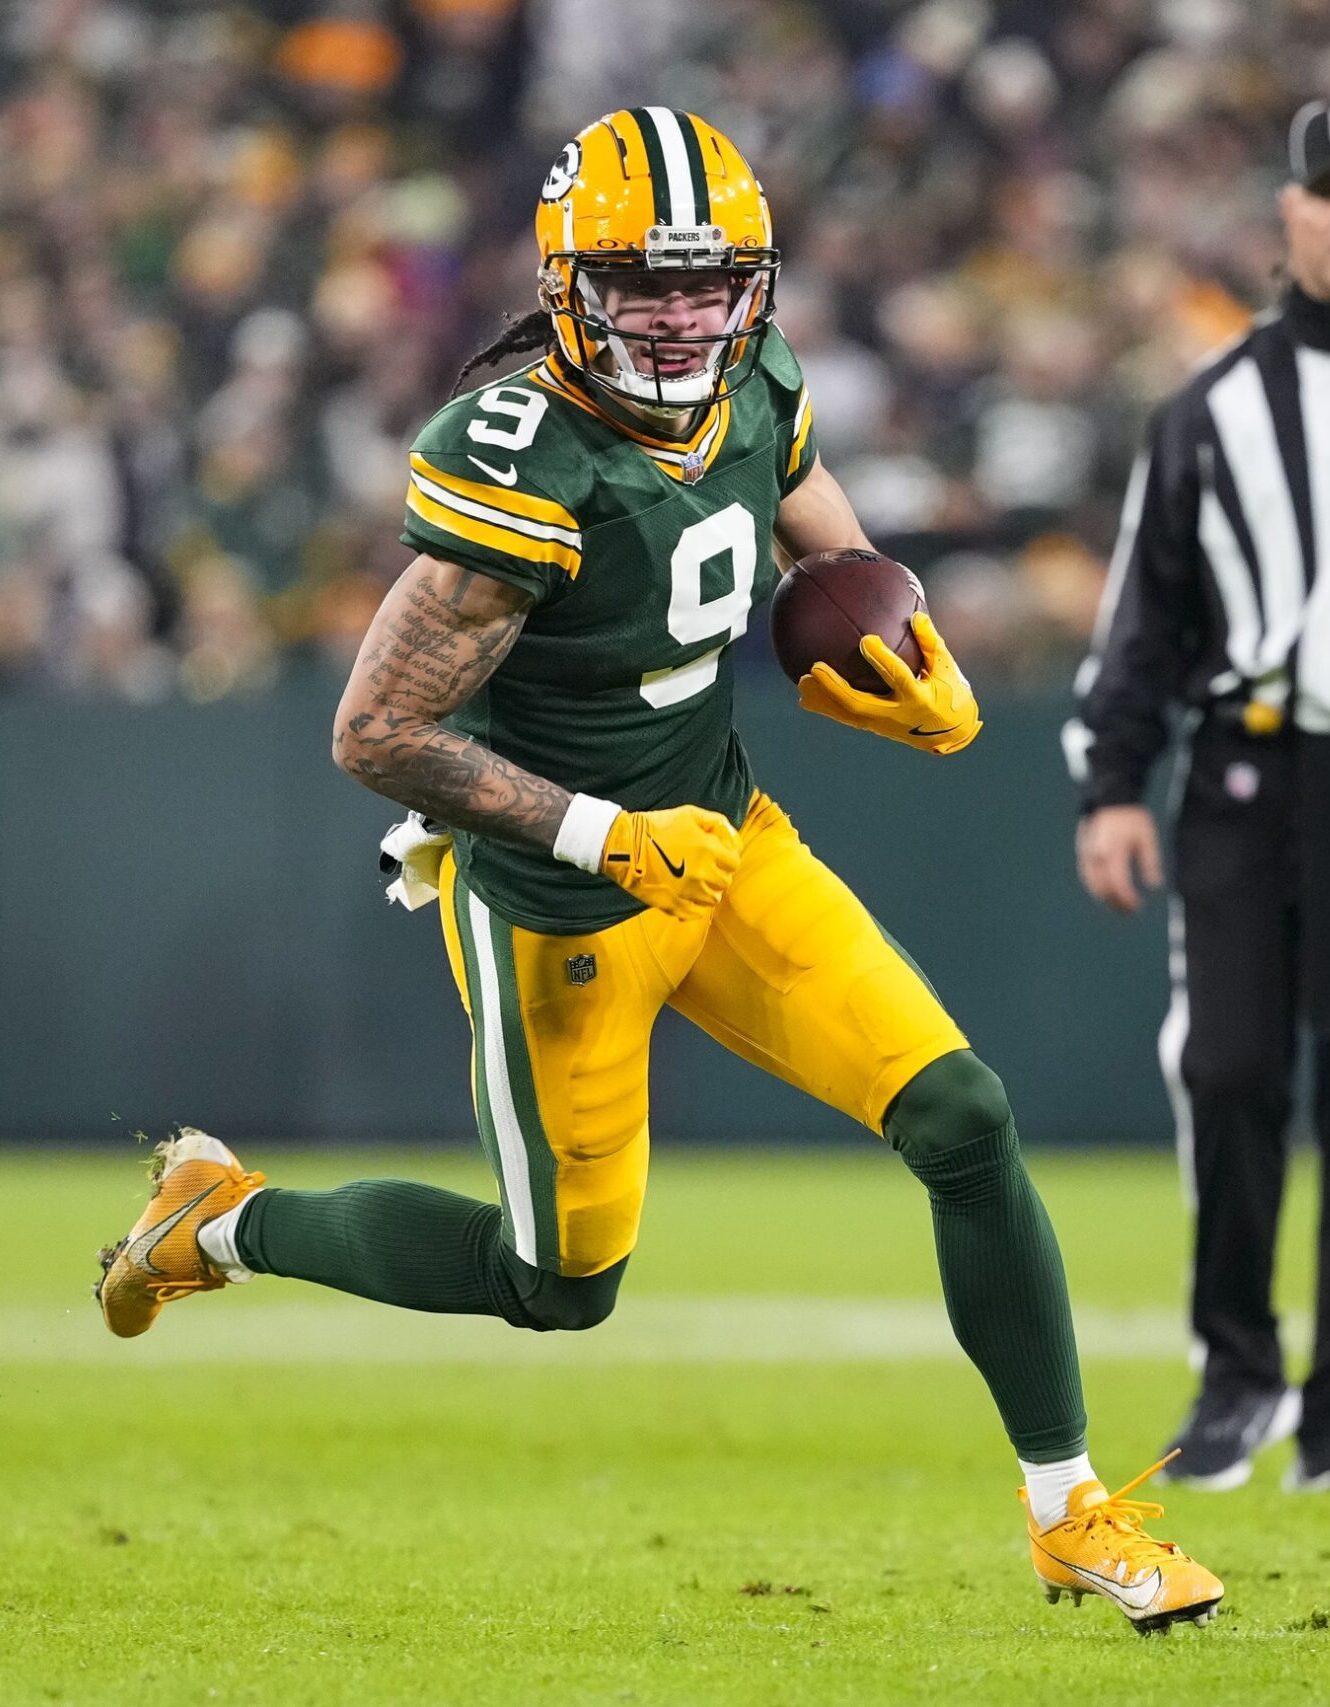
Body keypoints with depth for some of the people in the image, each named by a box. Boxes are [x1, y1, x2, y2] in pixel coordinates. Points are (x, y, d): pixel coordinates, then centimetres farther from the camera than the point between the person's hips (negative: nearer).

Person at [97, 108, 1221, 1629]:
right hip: (560, 915, -6)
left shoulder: (753, 405, -4)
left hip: (723, 841, 6)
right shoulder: (525, 474, -28)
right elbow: (375, 732, -25)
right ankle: (226, 1222, 34)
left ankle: (1071, 1515, 8)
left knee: (963, 1122, -5)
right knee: (559, 1287, 10)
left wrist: (930, 692, -8)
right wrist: (606, 836, -26)